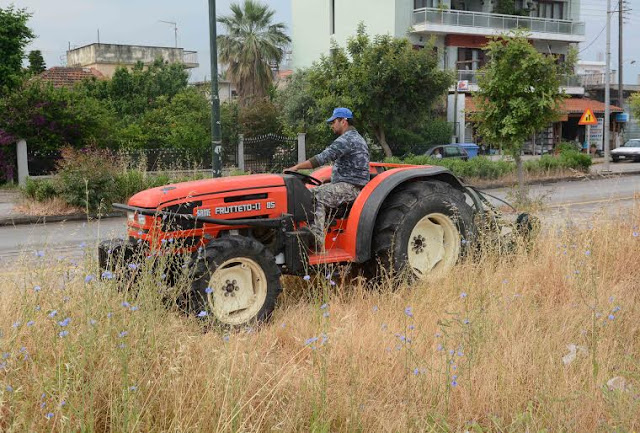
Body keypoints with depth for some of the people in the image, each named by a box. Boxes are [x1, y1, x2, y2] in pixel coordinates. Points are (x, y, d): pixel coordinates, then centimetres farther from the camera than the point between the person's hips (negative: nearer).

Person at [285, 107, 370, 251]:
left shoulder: (347, 139, -14)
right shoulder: (356, 137, 22)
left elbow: (322, 158, -22)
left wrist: (297, 167, -19)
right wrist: (332, 180, 19)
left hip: (351, 187, -11)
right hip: (347, 185, 11)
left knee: (317, 197, -25)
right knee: (311, 193, 7)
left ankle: (317, 243, -29)